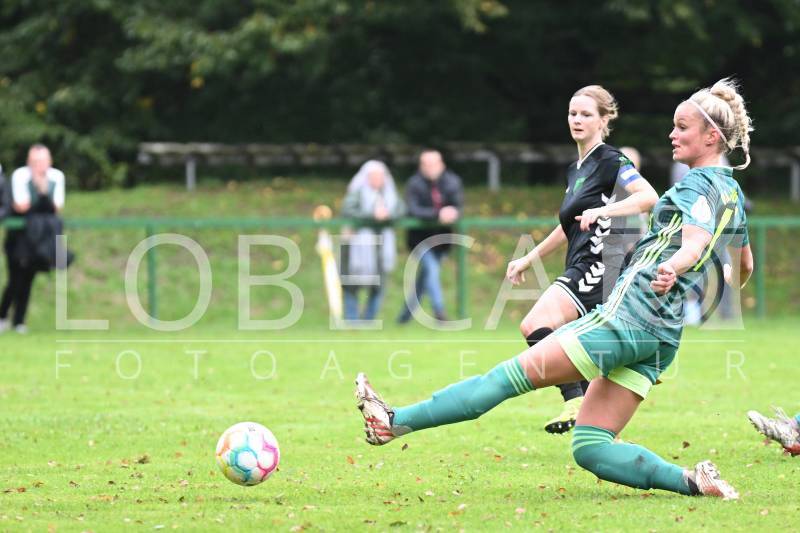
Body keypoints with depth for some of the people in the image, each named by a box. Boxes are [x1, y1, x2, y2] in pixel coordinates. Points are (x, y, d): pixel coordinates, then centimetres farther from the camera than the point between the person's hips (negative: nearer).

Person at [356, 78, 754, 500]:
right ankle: (693, 482, -8)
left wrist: (671, 268, -49)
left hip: (627, 316, -9)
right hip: (663, 337, 9)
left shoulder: (697, 183, -8)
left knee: (511, 374, -6)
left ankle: (395, 421, -4)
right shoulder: (732, 192, 19)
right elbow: (744, 266, 33)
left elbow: (695, 242, -29)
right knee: (589, 447, 5)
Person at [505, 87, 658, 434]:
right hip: (581, 271, 9)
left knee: (535, 325, -25)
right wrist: (529, 258, 36)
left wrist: (602, 210, -31)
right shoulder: (576, 170, 21)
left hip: (598, 266, -9)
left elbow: (649, 197, -21)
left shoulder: (610, 161, -6)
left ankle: (576, 401, -30)